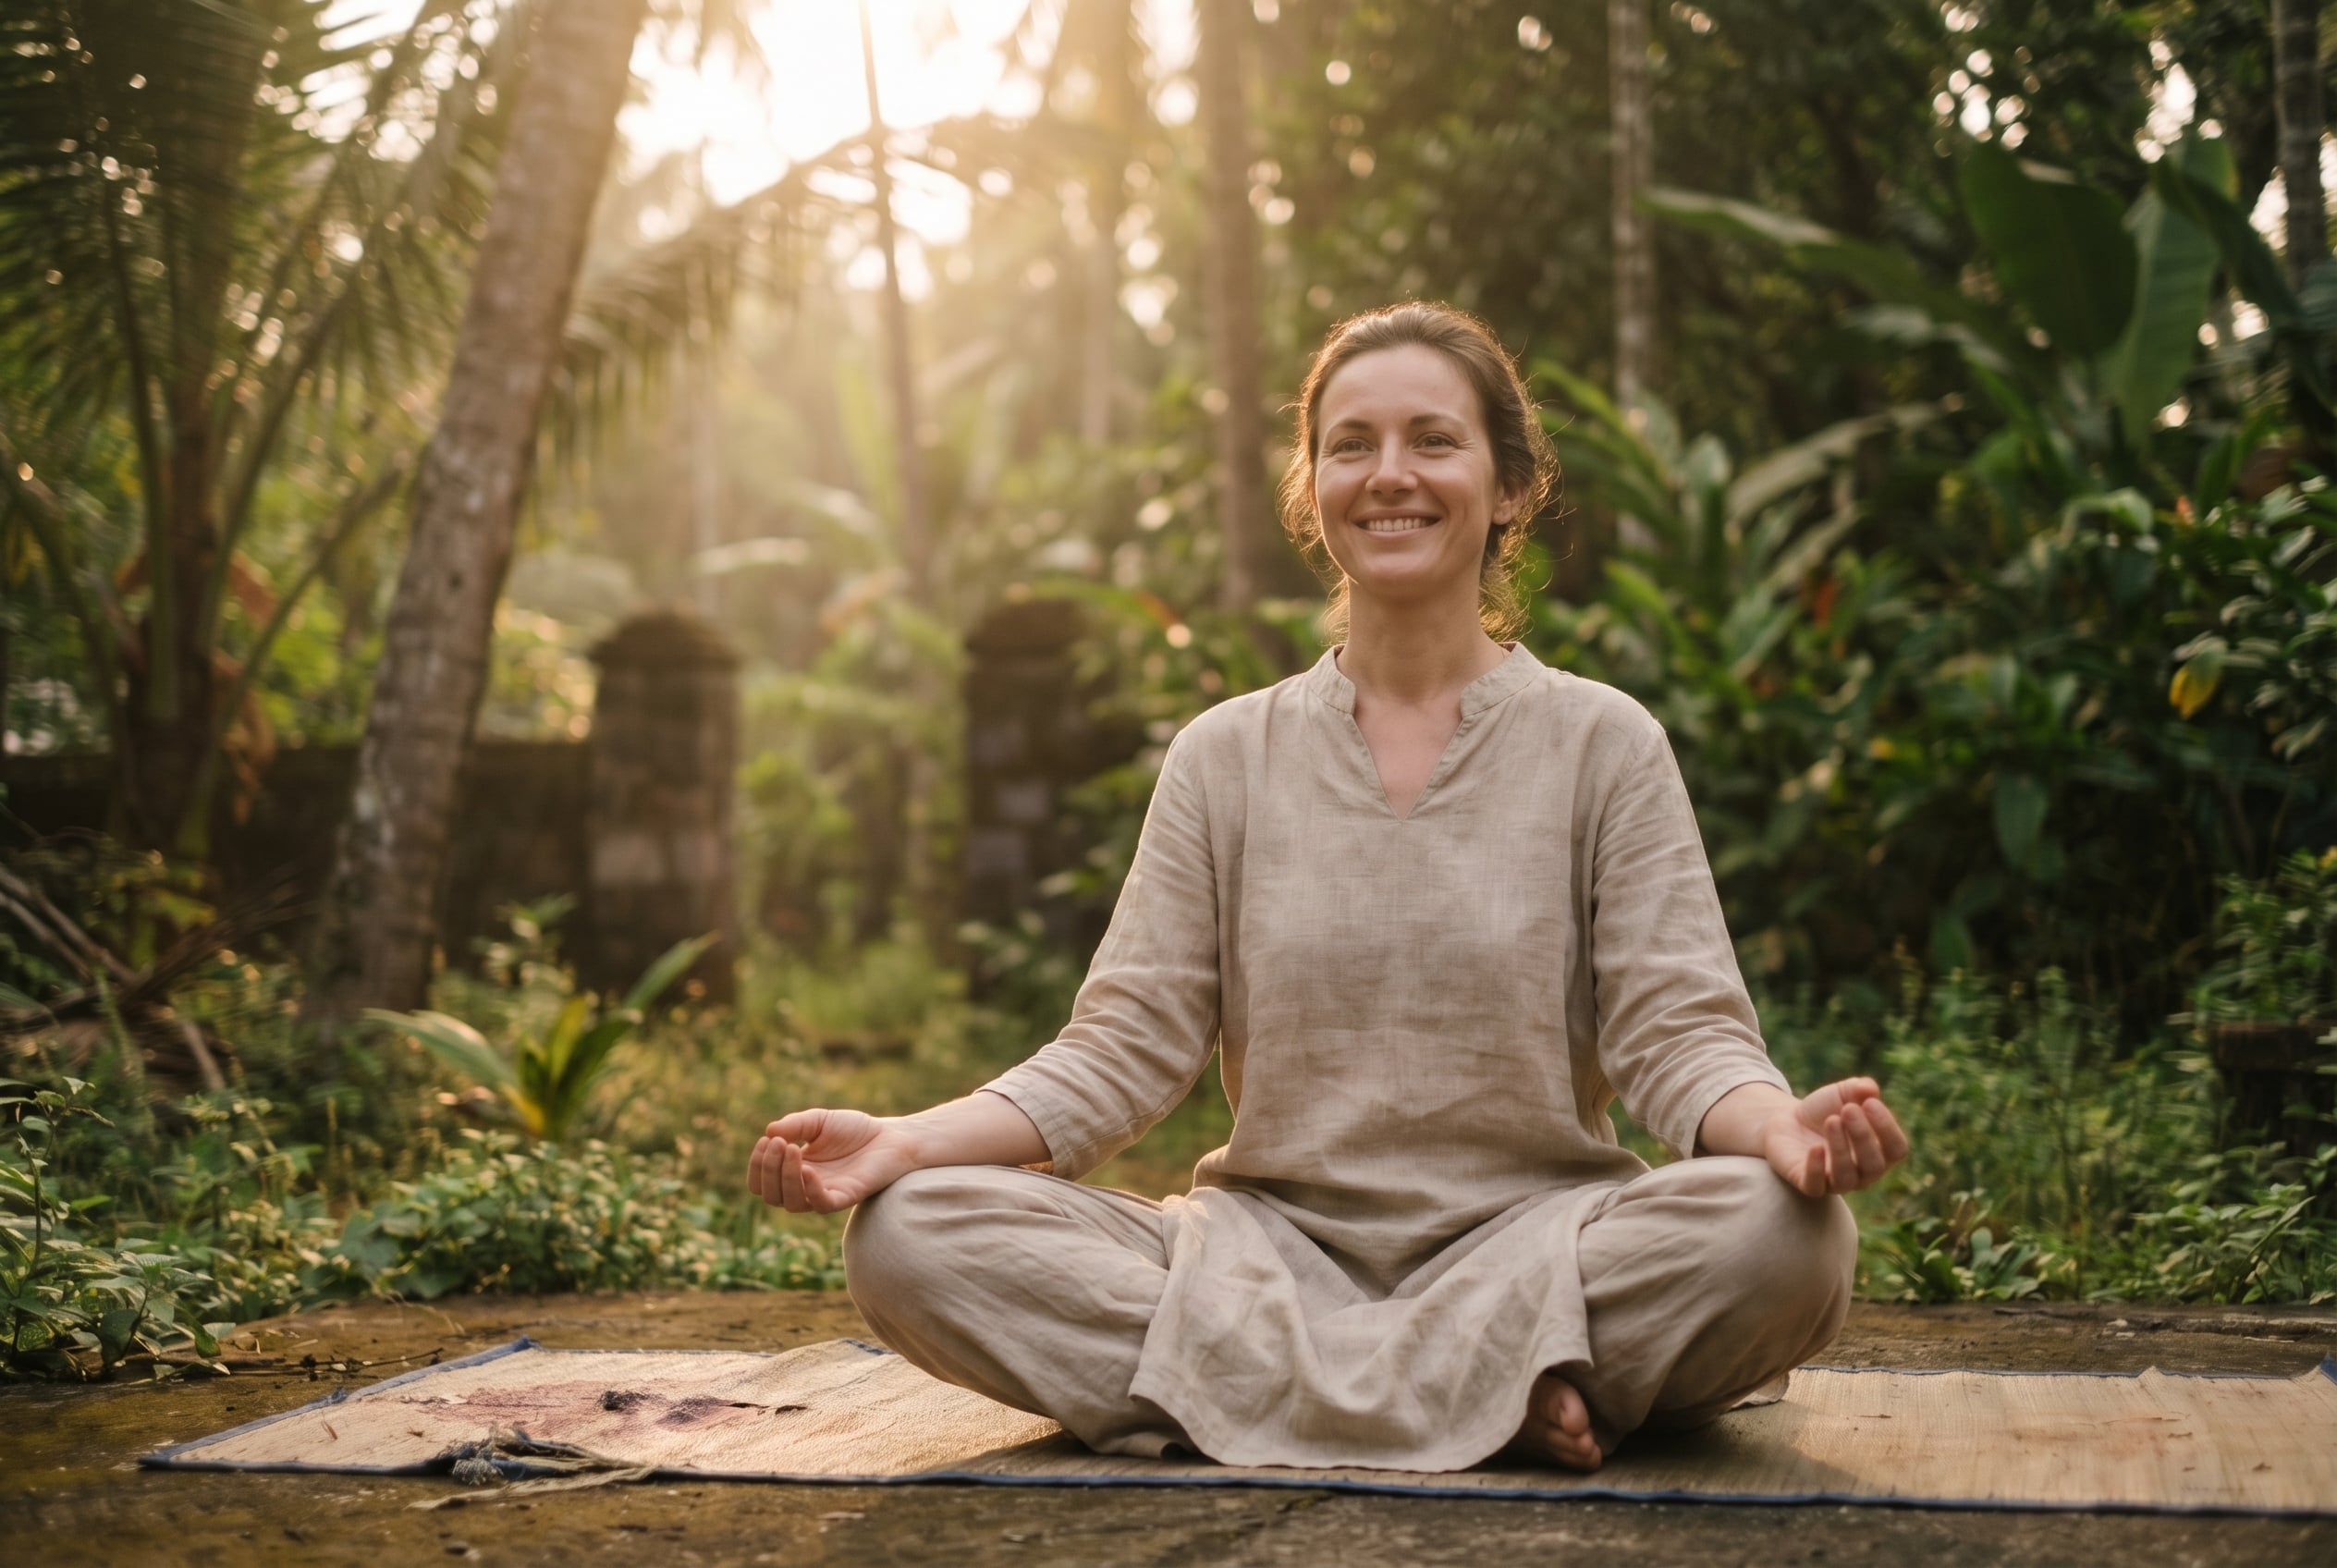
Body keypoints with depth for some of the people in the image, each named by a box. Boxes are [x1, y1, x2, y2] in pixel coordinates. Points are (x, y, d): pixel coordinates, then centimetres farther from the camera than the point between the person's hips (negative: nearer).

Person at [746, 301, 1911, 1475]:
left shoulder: (1602, 746, 6)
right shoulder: (1225, 759, 10)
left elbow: (1676, 1028, -3)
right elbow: (1125, 1045, 3)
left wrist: (1780, 1127, -27)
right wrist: (908, 1142, -14)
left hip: (1532, 1234, -2)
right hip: (1272, 1237, 2)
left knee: (1781, 1234, -33)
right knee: (908, 1237, -24)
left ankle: (1262, 1374, -23)